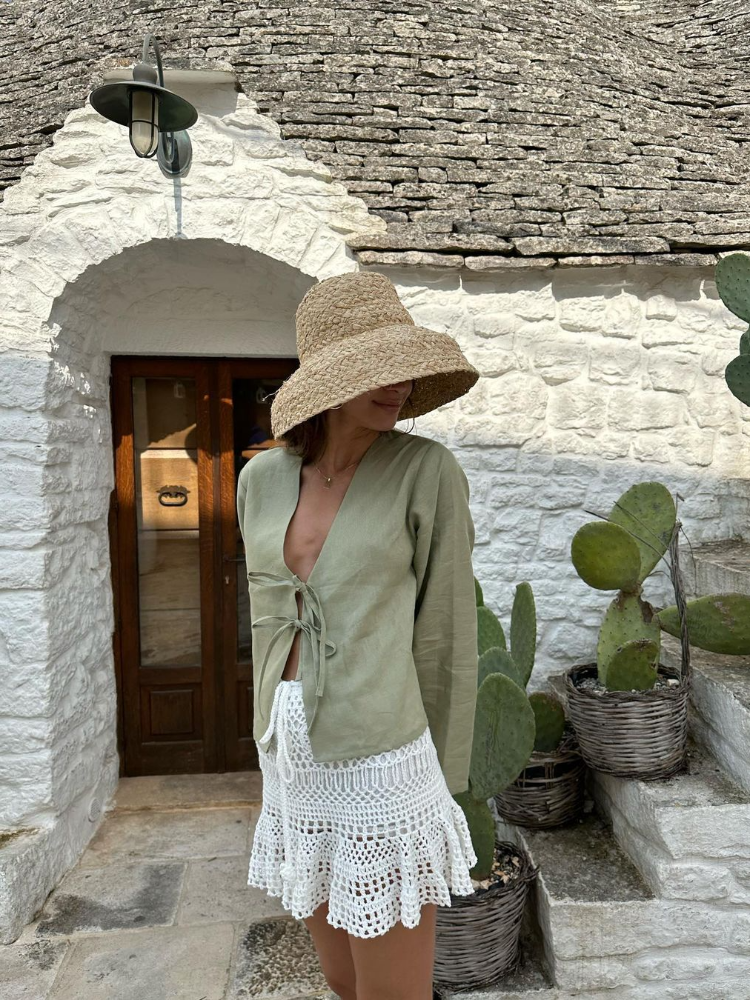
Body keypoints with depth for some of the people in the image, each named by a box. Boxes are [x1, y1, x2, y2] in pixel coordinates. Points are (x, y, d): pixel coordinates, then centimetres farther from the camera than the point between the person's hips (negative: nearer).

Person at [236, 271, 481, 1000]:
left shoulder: (428, 470, -11)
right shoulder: (262, 479, 3)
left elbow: (446, 636, -6)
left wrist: (443, 789, 0)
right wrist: (279, 762, 16)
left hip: (381, 772, -5)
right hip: (297, 776, 5)